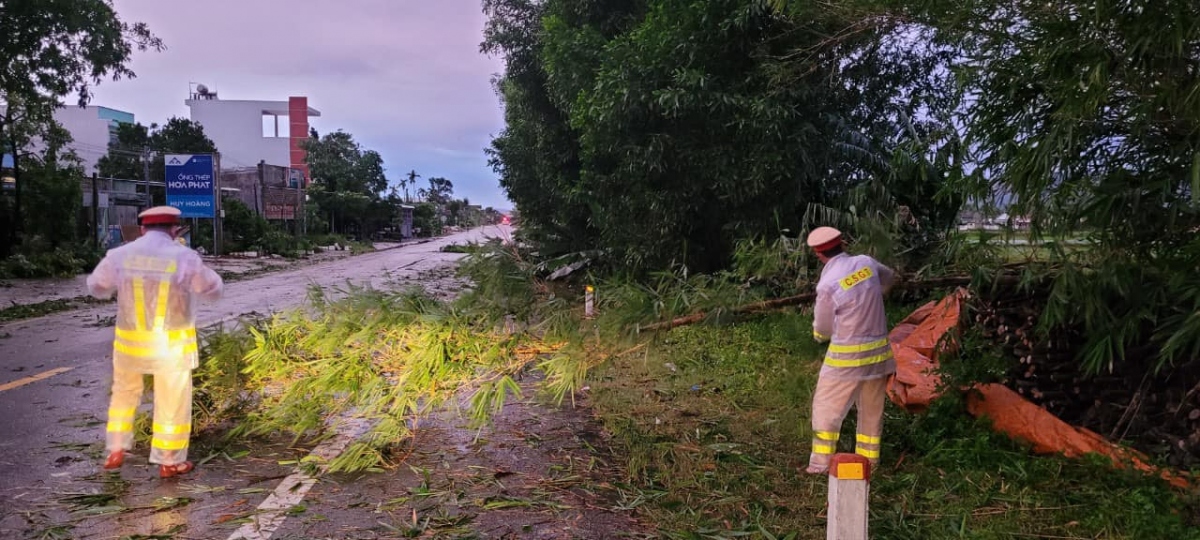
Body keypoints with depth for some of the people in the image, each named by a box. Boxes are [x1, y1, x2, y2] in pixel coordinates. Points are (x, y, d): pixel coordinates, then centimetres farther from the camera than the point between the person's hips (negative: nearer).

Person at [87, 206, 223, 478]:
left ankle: (115, 450, 27)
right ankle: (170, 462, 17)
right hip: (172, 342, -3)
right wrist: (199, 271, 15)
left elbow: (96, 286, 13)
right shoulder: (184, 257, -14)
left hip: (130, 339, 3)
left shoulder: (120, 255, -5)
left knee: (125, 392, 25)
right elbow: (213, 290, -1)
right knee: (173, 402, 9)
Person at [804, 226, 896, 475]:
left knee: (827, 407, 7)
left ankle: (821, 462, 9)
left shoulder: (827, 284, -18)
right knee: (872, 409, 18)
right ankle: (868, 460, 27)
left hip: (846, 355, -6)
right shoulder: (866, 263, -3)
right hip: (878, 351, 6)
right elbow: (889, 277, 23)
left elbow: (822, 331, -5)